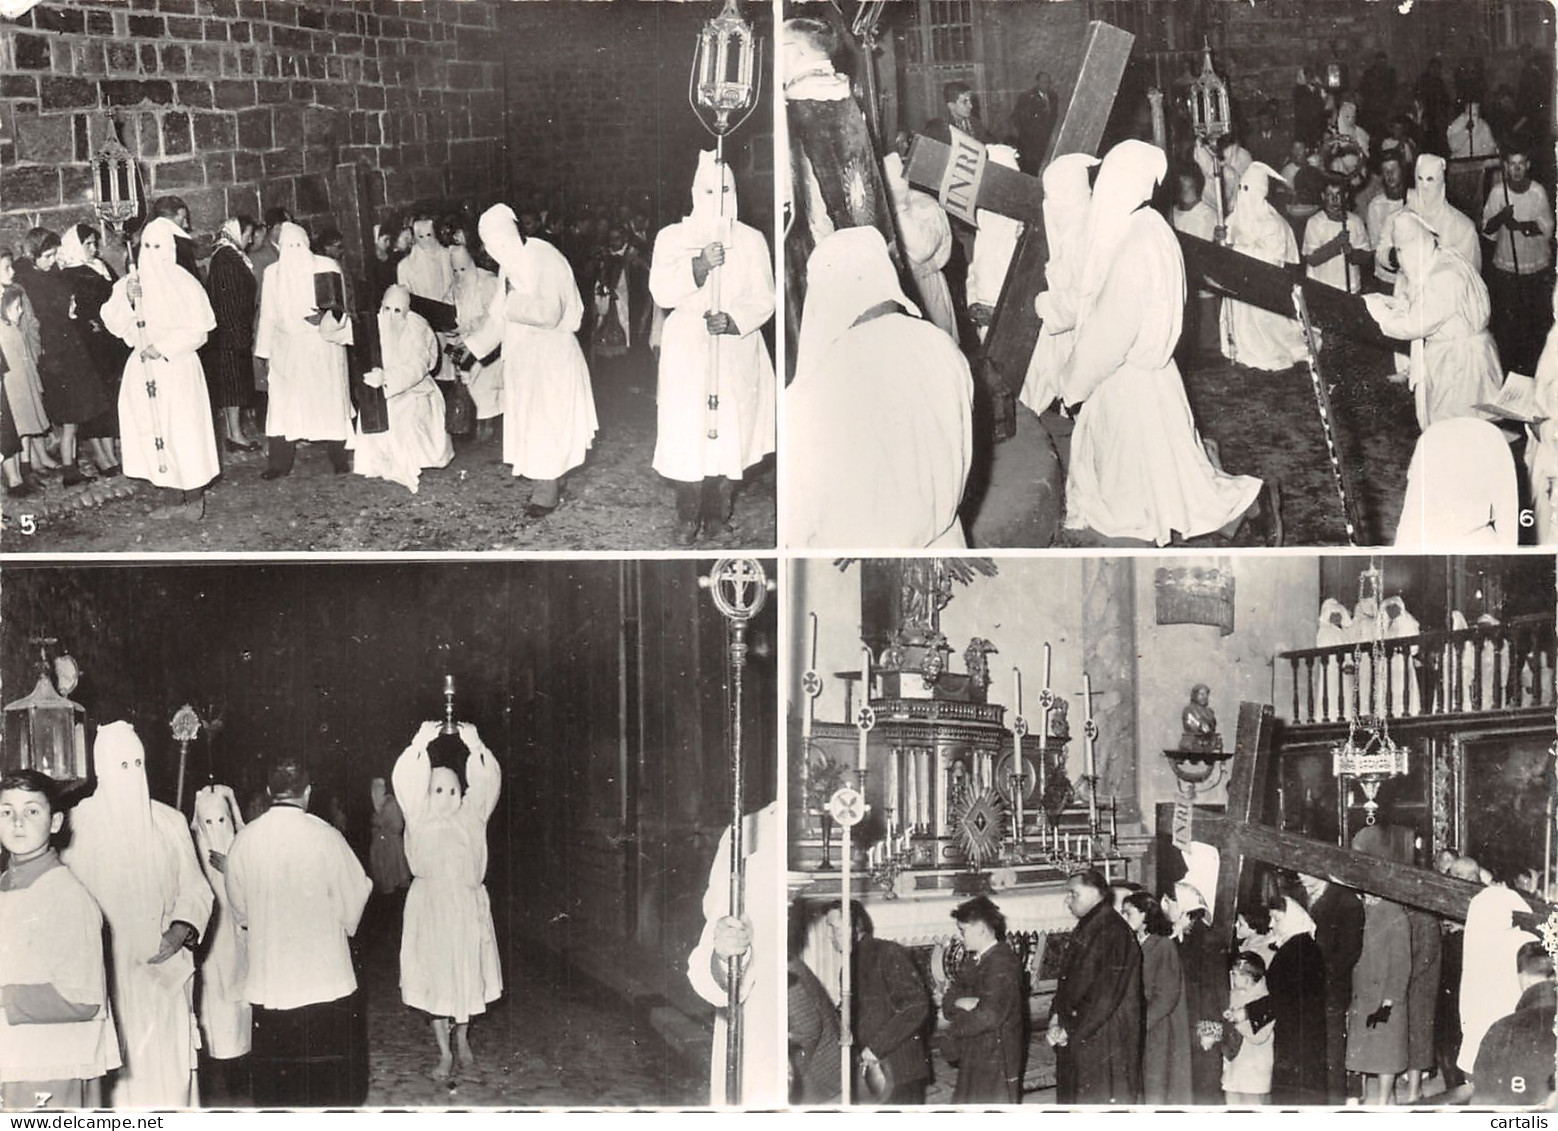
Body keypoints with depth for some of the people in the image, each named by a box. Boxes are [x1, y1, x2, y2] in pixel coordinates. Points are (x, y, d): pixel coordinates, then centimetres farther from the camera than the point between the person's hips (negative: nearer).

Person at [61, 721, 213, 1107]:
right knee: (115, 1068, -5)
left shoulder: (169, 822, 6)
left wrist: (181, 930, -9)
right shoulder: (79, 823, 0)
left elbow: (195, 889, 8)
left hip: (162, 970, 2)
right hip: (106, 970, -2)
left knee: (168, 1063, 0)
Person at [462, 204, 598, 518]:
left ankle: (547, 493, 2)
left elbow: (549, 313, -26)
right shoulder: (511, 264, 7)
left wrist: (515, 298, -19)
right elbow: (499, 314, 17)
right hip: (522, 354, 8)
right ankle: (547, 483, 19)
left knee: (546, 421, -4)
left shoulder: (545, 259, -19)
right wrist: (473, 341, 13)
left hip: (551, 354, -8)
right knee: (529, 419, 10)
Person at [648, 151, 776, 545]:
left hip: (737, 349, 1)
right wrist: (699, 265, -23)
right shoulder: (672, 237, 3)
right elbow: (661, 292, -9)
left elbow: (763, 299, 0)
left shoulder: (752, 240, 6)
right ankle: (688, 520, 8)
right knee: (686, 436, -4)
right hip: (687, 351, -1)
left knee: (732, 432, 1)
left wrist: (732, 320, -19)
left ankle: (718, 518, 13)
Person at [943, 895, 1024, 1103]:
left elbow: (988, 1016, -24)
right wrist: (961, 1002, -16)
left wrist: (954, 1027, -9)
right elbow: (948, 1001, 7)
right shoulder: (972, 959, 12)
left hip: (996, 1063, -9)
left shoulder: (1003, 963, -17)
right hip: (972, 1059, 9)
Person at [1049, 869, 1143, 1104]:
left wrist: (1070, 1030, -15)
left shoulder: (1114, 933, -14)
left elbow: (1106, 995, -19)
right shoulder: (1082, 932, 15)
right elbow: (1066, 983, 18)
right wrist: (1056, 1019, 2)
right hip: (1075, 1041, 9)